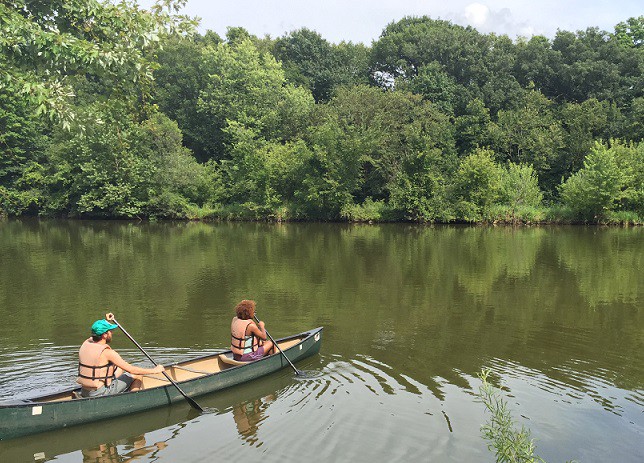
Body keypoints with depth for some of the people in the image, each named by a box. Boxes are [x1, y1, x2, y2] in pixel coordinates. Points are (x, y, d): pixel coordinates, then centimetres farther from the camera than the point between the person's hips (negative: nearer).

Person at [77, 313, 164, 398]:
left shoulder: (86, 343, -1)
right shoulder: (107, 352, -22)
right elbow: (132, 370, -18)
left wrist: (107, 322, 27)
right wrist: (154, 370, -8)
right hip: (101, 394, -8)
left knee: (120, 370, 26)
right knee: (137, 375, 2)